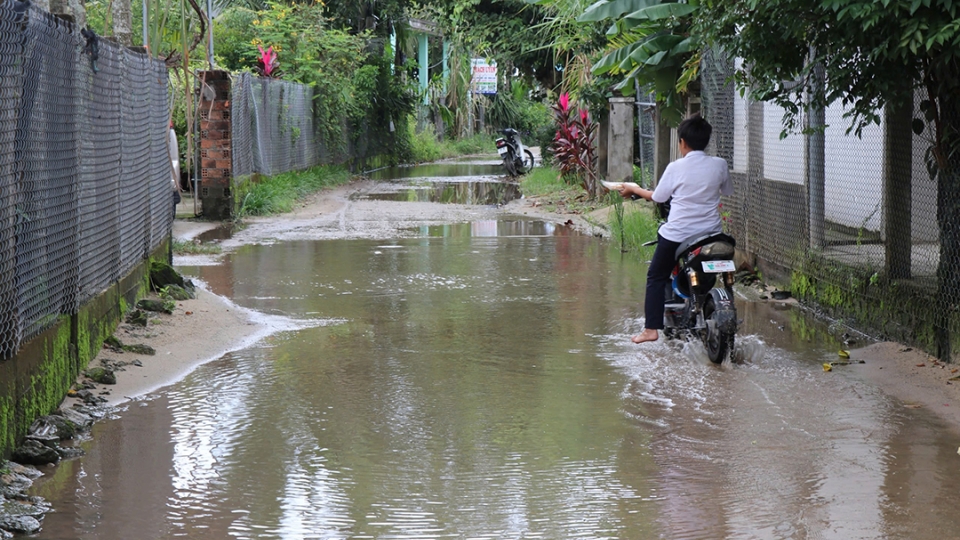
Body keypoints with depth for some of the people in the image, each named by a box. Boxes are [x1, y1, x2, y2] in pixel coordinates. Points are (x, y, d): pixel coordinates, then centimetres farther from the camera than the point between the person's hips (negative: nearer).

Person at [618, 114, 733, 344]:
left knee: (656, 277, 10)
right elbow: (727, 191, 14)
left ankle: (651, 328, 2)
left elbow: (658, 197, 0)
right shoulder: (719, 165, -3)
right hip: (711, 234, 3)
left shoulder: (676, 168, -10)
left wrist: (634, 190, 16)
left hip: (677, 234, -3)